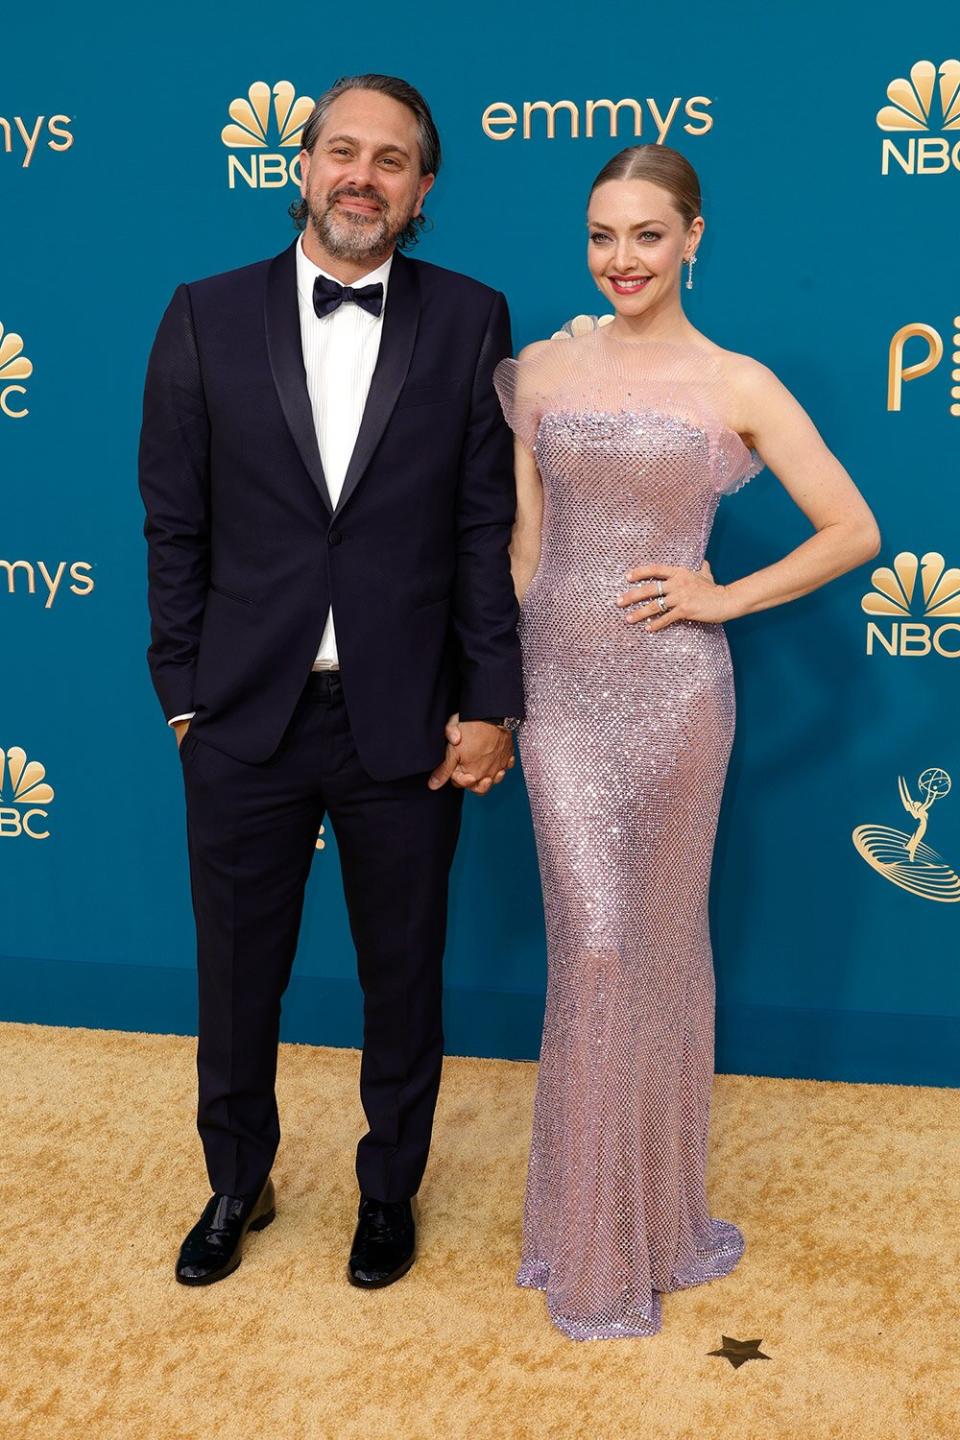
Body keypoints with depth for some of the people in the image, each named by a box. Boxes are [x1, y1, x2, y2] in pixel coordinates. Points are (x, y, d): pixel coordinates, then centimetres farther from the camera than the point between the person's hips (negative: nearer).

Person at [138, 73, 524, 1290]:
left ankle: (390, 1189, 39)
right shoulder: (207, 318, 0)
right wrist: (183, 694, -1)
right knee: (234, 978, 15)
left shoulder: (470, 322, -1)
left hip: (405, 722, 0)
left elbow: (491, 525, -3)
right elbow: (174, 526, 2)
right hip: (244, 719, 1)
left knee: (403, 978, 15)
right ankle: (236, 1184, 40)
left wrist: (491, 704, -6)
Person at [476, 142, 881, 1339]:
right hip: (560, 683, 1)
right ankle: (594, 1240, 18)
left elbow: (855, 531, 1)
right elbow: (520, 545, 9)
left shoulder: (737, 386, -1)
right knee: (595, 945, -2)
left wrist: (724, 598, -6)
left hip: (675, 689, -1)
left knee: (660, 941, 10)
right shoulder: (540, 372, 6)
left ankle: (651, 1204, 30)